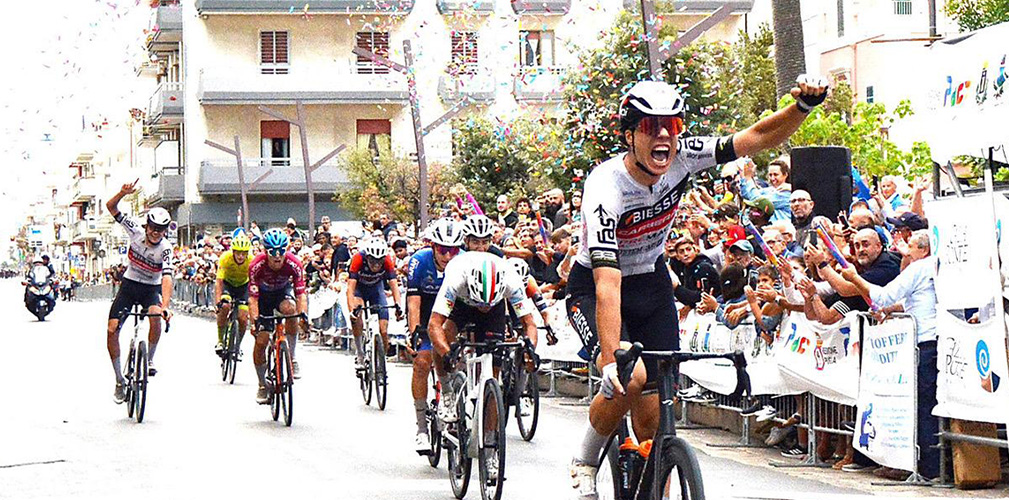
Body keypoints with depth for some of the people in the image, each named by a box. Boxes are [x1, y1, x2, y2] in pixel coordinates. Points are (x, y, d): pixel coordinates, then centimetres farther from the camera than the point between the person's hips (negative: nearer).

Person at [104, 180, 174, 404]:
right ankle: (119, 381, -1)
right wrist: (123, 193, -34)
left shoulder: (166, 248, -23)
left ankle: (149, 359, -9)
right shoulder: (136, 231, -15)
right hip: (129, 284, 2)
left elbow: (167, 278, -35)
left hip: (151, 289, -2)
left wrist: (165, 306, -50)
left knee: (155, 317, -34)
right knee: (112, 329, -13)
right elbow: (111, 207, -13)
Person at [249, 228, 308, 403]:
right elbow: (253, 297, -33)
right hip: (264, 295, 0)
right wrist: (255, 321, -47)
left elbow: (301, 293, -31)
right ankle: (263, 385, 8)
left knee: (289, 309, -35)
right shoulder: (257, 265, -32)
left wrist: (303, 314, -49)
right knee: (261, 340, -9)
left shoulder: (294, 264, -29)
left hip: (283, 291, 0)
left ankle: (292, 358, -20)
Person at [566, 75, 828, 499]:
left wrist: (803, 106, -33)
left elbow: (758, 138, -13)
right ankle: (584, 463, -3)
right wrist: (611, 360, -48)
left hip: (651, 282, 5)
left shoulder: (682, 158, -17)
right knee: (630, 377, -28)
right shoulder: (605, 187, -32)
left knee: (654, 416, -5)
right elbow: (607, 283, -40)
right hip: (593, 288, -4)